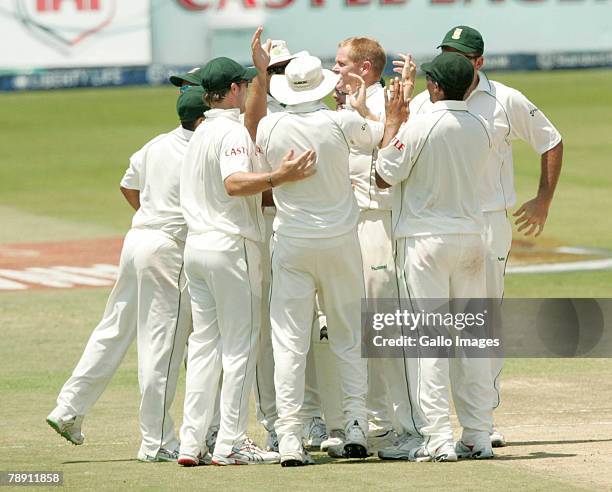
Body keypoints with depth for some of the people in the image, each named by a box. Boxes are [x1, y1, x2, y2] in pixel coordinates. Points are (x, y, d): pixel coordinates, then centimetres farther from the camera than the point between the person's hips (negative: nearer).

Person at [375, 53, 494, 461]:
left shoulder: (419, 127, -16)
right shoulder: (480, 128, 3)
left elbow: (384, 177, -6)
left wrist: (392, 121, 3)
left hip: (425, 238, -6)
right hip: (471, 236, 6)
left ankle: (437, 438, -8)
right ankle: (478, 436, 11)